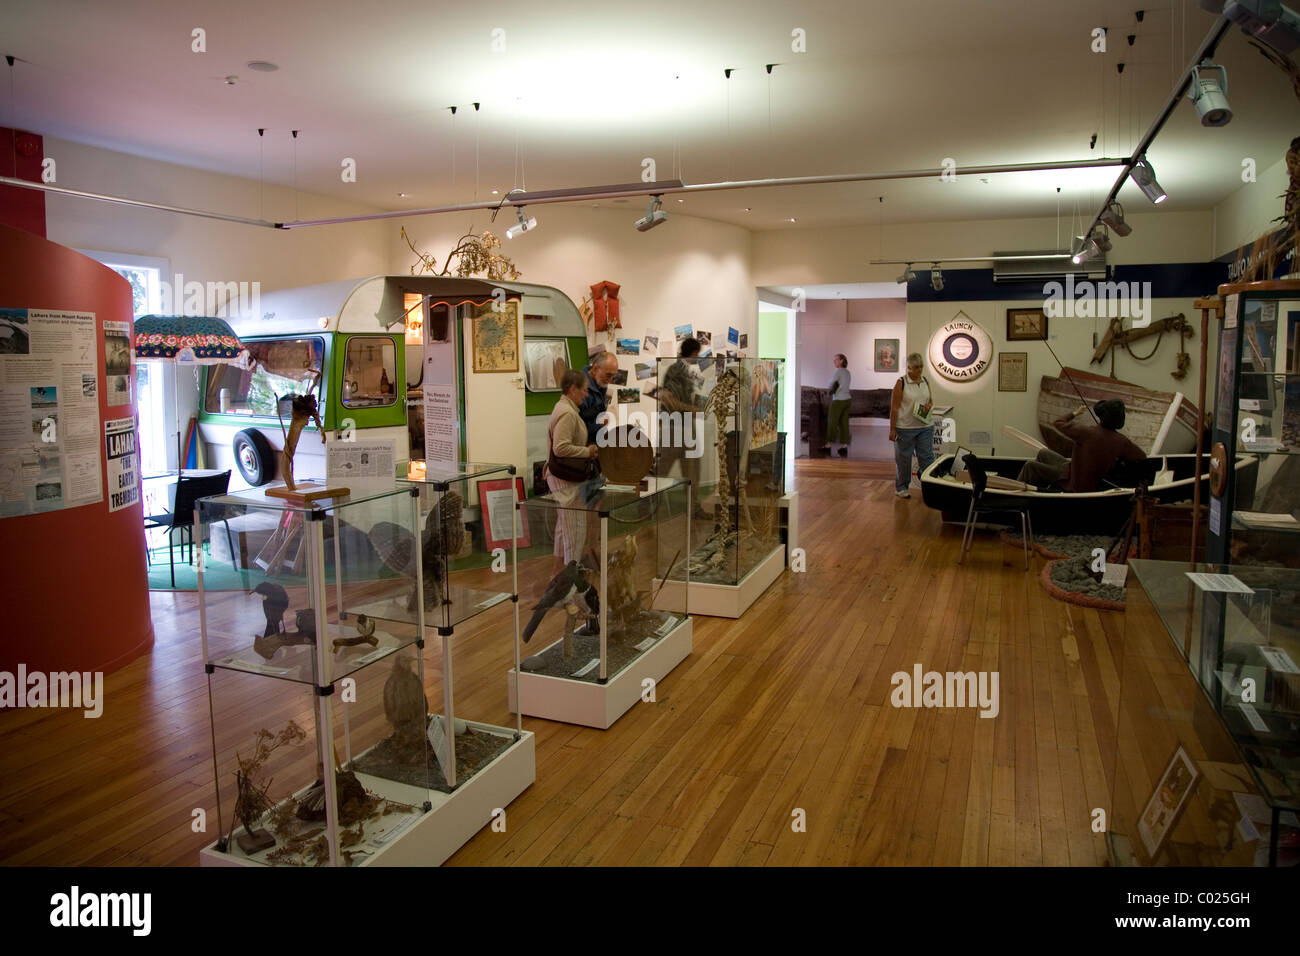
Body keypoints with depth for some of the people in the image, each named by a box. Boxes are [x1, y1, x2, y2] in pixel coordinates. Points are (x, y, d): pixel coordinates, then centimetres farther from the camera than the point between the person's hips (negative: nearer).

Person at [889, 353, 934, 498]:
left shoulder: (925, 381, 8)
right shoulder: (901, 383, -9)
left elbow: (931, 400, 21)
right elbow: (894, 408, -10)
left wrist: (929, 406, -4)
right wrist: (892, 430, -13)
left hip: (925, 427, 5)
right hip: (905, 428, -5)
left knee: (927, 457, 4)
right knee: (903, 459, 6)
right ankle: (901, 488, 21)